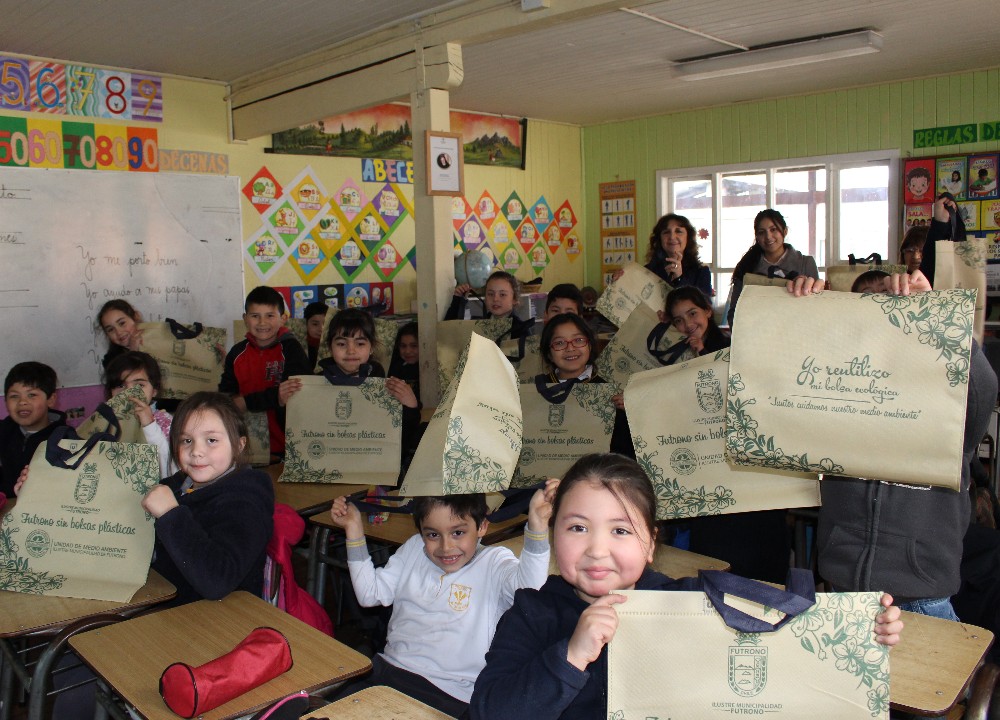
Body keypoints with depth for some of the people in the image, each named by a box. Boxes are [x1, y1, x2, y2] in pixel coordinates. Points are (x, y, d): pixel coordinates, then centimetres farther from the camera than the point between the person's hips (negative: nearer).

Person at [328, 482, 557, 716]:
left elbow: (529, 588, -27)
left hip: (451, 694, -4)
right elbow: (370, 593, 13)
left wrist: (537, 524, -43)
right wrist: (354, 528, 8)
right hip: (389, 670, 5)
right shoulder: (413, 549, 12)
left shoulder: (494, 562, -6)